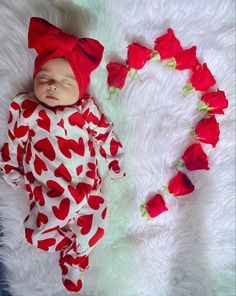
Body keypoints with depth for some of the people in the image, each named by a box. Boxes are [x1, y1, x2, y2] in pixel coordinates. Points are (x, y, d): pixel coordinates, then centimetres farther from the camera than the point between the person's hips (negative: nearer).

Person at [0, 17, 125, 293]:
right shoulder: (24, 109, 0)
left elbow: (104, 133, 9)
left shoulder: (86, 109, -2)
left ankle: (73, 259, 27)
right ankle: (72, 245, 21)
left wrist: (115, 159, 10)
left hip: (86, 186, 0)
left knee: (93, 227, -1)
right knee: (36, 233, -6)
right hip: (45, 191, 0)